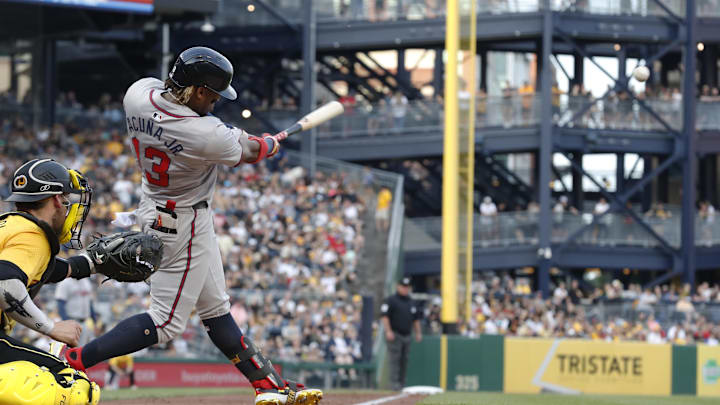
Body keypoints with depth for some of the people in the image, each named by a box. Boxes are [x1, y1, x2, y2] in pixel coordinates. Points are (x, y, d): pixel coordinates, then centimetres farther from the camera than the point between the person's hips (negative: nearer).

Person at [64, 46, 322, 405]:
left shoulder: (138, 93, -13)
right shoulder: (207, 137, -32)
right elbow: (251, 152, -9)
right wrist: (271, 143, 15)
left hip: (154, 210, 10)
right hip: (184, 224, -10)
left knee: (216, 309, 15)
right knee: (166, 322, -2)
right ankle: (72, 361, -9)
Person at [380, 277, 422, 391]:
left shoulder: (411, 303, 18)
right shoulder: (391, 300, -2)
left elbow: (416, 318, 23)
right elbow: (385, 316, -9)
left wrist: (418, 332, 15)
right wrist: (388, 331, -17)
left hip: (407, 335, 6)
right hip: (395, 334, -6)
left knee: (404, 360, 6)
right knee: (395, 359, -12)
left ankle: (401, 383, 10)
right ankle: (394, 382, -15)